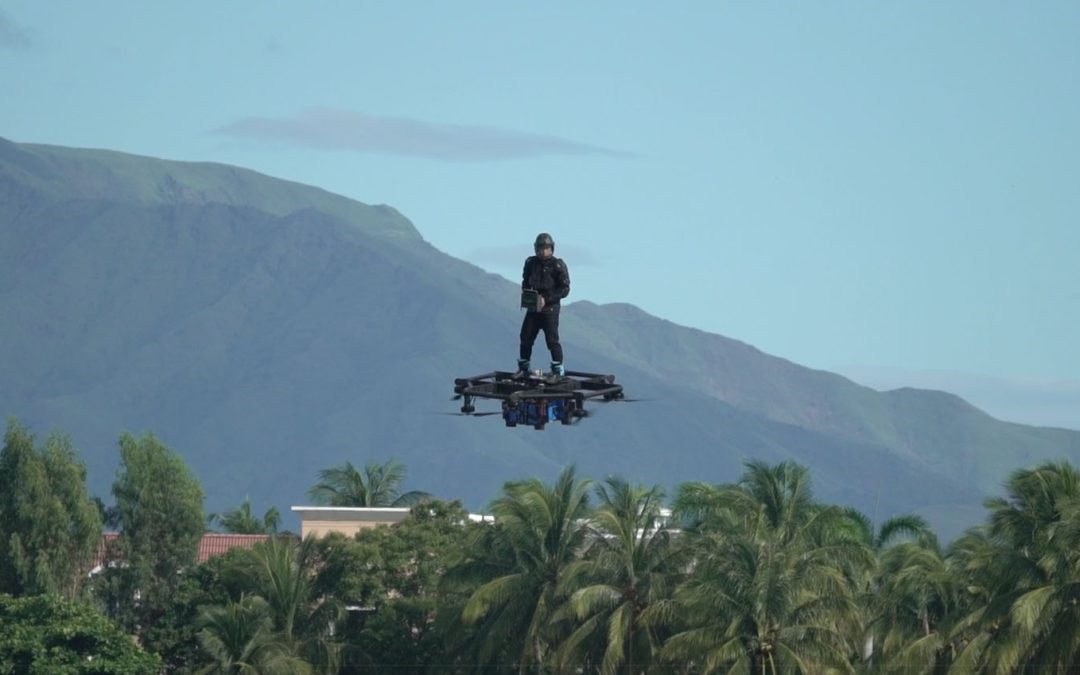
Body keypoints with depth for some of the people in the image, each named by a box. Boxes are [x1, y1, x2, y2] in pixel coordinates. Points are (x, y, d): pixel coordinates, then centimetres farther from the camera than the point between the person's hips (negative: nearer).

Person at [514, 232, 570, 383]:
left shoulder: (558, 265, -9)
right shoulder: (531, 263, 6)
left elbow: (565, 289, -9)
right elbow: (525, 282, 20)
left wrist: (546, 299, -18)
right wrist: (526, 292, -3)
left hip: (550, 309, -5)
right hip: (533, 308, 5)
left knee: (552, 339, -7)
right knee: (526, 338, 6)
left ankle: (558, 371, 2)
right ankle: (523, 369, 19)